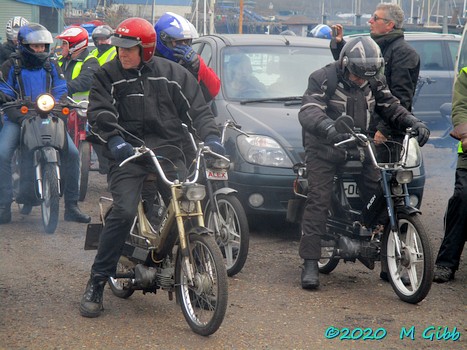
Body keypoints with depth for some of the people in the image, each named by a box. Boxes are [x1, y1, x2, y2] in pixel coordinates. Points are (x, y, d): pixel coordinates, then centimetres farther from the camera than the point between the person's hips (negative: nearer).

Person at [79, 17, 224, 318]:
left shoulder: (173, 73, 9)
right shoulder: (108, 76, 5)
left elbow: (198, 110, 9)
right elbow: (99, 113, -5)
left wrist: (211, 137, -8)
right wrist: (114, 140, -24)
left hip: (169, 151, 2)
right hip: (128, 153, -2)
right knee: (124, 213, -21)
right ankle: (97, 282, -10)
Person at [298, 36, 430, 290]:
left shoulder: (374, 82, 4)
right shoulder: (323, 78, -13)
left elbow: (390, 107, 9)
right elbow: (308, 111, -27)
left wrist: (413, 122, -12)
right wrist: (330, 129, -47)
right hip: (324, 148, -5)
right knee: (318, 201, -14)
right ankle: (310, 264, -12)